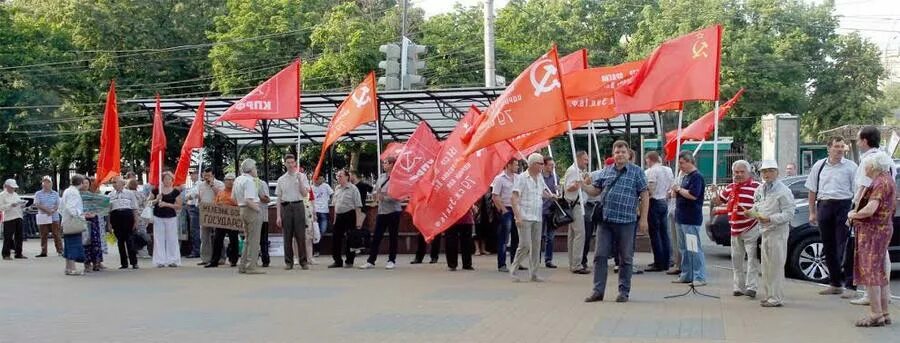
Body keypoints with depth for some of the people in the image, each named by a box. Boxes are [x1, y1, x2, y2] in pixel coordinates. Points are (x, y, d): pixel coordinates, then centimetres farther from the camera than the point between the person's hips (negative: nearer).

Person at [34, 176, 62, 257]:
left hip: (54, 217, 0)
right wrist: (46, 209, -17)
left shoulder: (55, 194, 9)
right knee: (43, 235, 3)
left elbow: (57, 205, 4)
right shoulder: (38, 194, 6)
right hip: (43, 217, 0)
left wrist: (52, 211, -16)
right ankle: (43, 252, 8)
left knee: (56, 234, -2)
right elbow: (37, 204, -4)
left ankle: (60, 250, 0)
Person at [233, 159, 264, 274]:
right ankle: (252, 266, -3)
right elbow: (249, 200, -25)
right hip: (251, 211, -9)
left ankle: (243, 266, 18)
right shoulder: (249, 181, -17)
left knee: (247, 240, 17)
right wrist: (258, 208, -13)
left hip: (242, 210, 9)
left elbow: (233, 197, 19)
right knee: (254, 240, -4)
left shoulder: (238, 180, 12)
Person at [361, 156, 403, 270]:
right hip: (381, 211, 6)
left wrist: (384, 197, -18)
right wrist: (376, 195, -1)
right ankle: (371, 261, 8)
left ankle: (391, 260, 14)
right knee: (376, 236, 5)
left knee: (393, 236, 4)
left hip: (393, 211, -6)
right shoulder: (381, 177, 11)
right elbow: (376, 190, 21)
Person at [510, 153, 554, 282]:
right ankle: (513, 270, 3)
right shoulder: (522, 178, -8)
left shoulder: (540, 178, 12)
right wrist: (517, 216, -21)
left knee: (536, 246, 6)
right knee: (525, 245, -11)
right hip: (525, 217, -7)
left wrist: (551, 195, 11)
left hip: (537, 218, 7)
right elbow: (514, 198, -13)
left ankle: (533, 274, 13)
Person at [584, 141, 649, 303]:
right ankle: (598, 291, 7)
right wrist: (584, 186, -8)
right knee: (600, 256, 2)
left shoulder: (637, 172, 1)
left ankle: (624, 291, 15)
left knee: (626, 258, 5)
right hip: (605, 220, 3)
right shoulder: (605, 172, 11)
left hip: (626, 221, -3)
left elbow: (644, 196, -1)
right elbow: (595, 190, 14)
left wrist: (643, 219, -6)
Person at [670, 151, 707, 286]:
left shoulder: (697, 176, -12)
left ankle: (700, 277, -5)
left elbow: (693, 195, -23)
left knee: (694, 249, -8)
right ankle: (686, 275, 20)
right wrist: (676, 192, 5)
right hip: (681, 218, 10)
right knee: (684, 249, 13)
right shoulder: (685, 177, 17)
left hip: (691, 219, -10)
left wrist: (679, 189, -10)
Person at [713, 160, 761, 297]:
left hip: (751, 230, -7)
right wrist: (715, 192, 6)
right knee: (736, 260, 11)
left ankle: (751, 286, -8)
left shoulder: (756, 186, -8)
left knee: (752, 259, -9)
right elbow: (719, 201, 26)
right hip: (735, 230, 7)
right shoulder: (730, 188, 13)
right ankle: (738, 286, 18)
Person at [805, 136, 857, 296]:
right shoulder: (819, 166, 11)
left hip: (843, 205, -4)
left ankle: (850, 284, -6)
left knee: (844, 245, -9)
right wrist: (812, 212, 9)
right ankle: (835, 284, 19)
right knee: (828, 247, 9)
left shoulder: (850, 166, 0)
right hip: (824, 205, 4)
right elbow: (812, 191, 13)